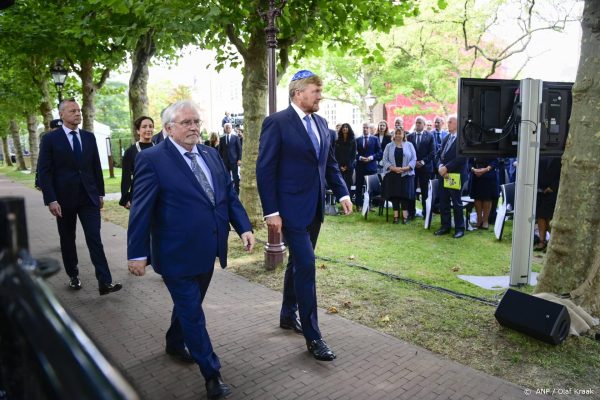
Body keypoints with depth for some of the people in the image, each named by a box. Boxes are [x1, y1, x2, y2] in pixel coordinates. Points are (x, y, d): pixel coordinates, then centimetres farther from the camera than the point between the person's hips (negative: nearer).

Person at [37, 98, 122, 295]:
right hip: (64, 198, -1)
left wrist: (100, 193, 9)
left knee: (95, 239, -4)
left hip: (89, 197, 2)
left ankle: (105, 282, -6)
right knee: (67, 239, 12)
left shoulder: (89, 137, 7)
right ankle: (73, 275, 29)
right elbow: (44, 172, -6)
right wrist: (51, 200, -13)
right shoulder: (50, 138, -3)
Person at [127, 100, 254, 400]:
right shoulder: (152, 159, -11)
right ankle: (212, 374, 18)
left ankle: (175, 343, 50)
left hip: (207, 250, 6)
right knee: (192, 313, 4)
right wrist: (137, 253, -11)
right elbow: (141, 210, -12)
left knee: (189, 304, 24)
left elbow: (229, 194, 8)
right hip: (177, 254, -6)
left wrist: (244, 227, -2)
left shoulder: (211, 154, 7)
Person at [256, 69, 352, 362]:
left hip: (315, 208, 7)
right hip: (291, 208, -7)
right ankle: (312, 336, 6)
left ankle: (288, 315, 36)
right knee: (306, 266, -7)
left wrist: (342, 193, 5)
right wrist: (271, 212, -17)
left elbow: (330, 163, 16)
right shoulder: (277, 123, -11)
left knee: (298, 263, 18)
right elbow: (265, 170, -13)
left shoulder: (321, 123, 11)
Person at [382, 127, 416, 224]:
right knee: (394, 195, -1)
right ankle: (396, 216, 5)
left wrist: (406, 168, -14)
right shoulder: (389, 146, 9)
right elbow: (385, 160, 2)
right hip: (392, 175, 1)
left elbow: (413, 159, 2)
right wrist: (393, 168, -13)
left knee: (405, 194, -4)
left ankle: (405, 216, 0)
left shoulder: (409, 145, 8)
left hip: (406, 174, 0)